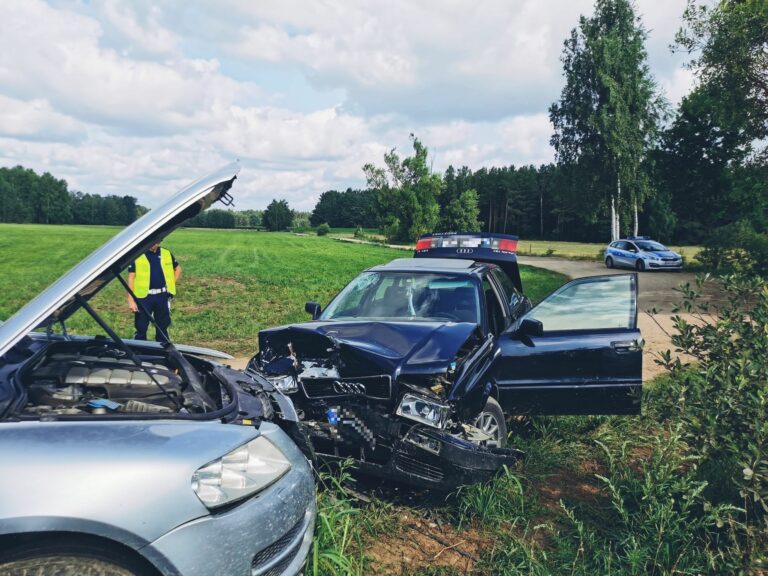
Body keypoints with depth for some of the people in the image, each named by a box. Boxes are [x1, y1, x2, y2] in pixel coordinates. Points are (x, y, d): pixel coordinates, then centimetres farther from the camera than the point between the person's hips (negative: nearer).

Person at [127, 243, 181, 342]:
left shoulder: (166, 254, 6)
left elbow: (178, 269, 21)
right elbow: (131, 278, -5)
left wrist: (172, 284, 8)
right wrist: (131, 300, -10)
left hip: (163, 296, 3)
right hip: (143, 297, -3)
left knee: (162, 328, 13)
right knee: (141, 328, 3)